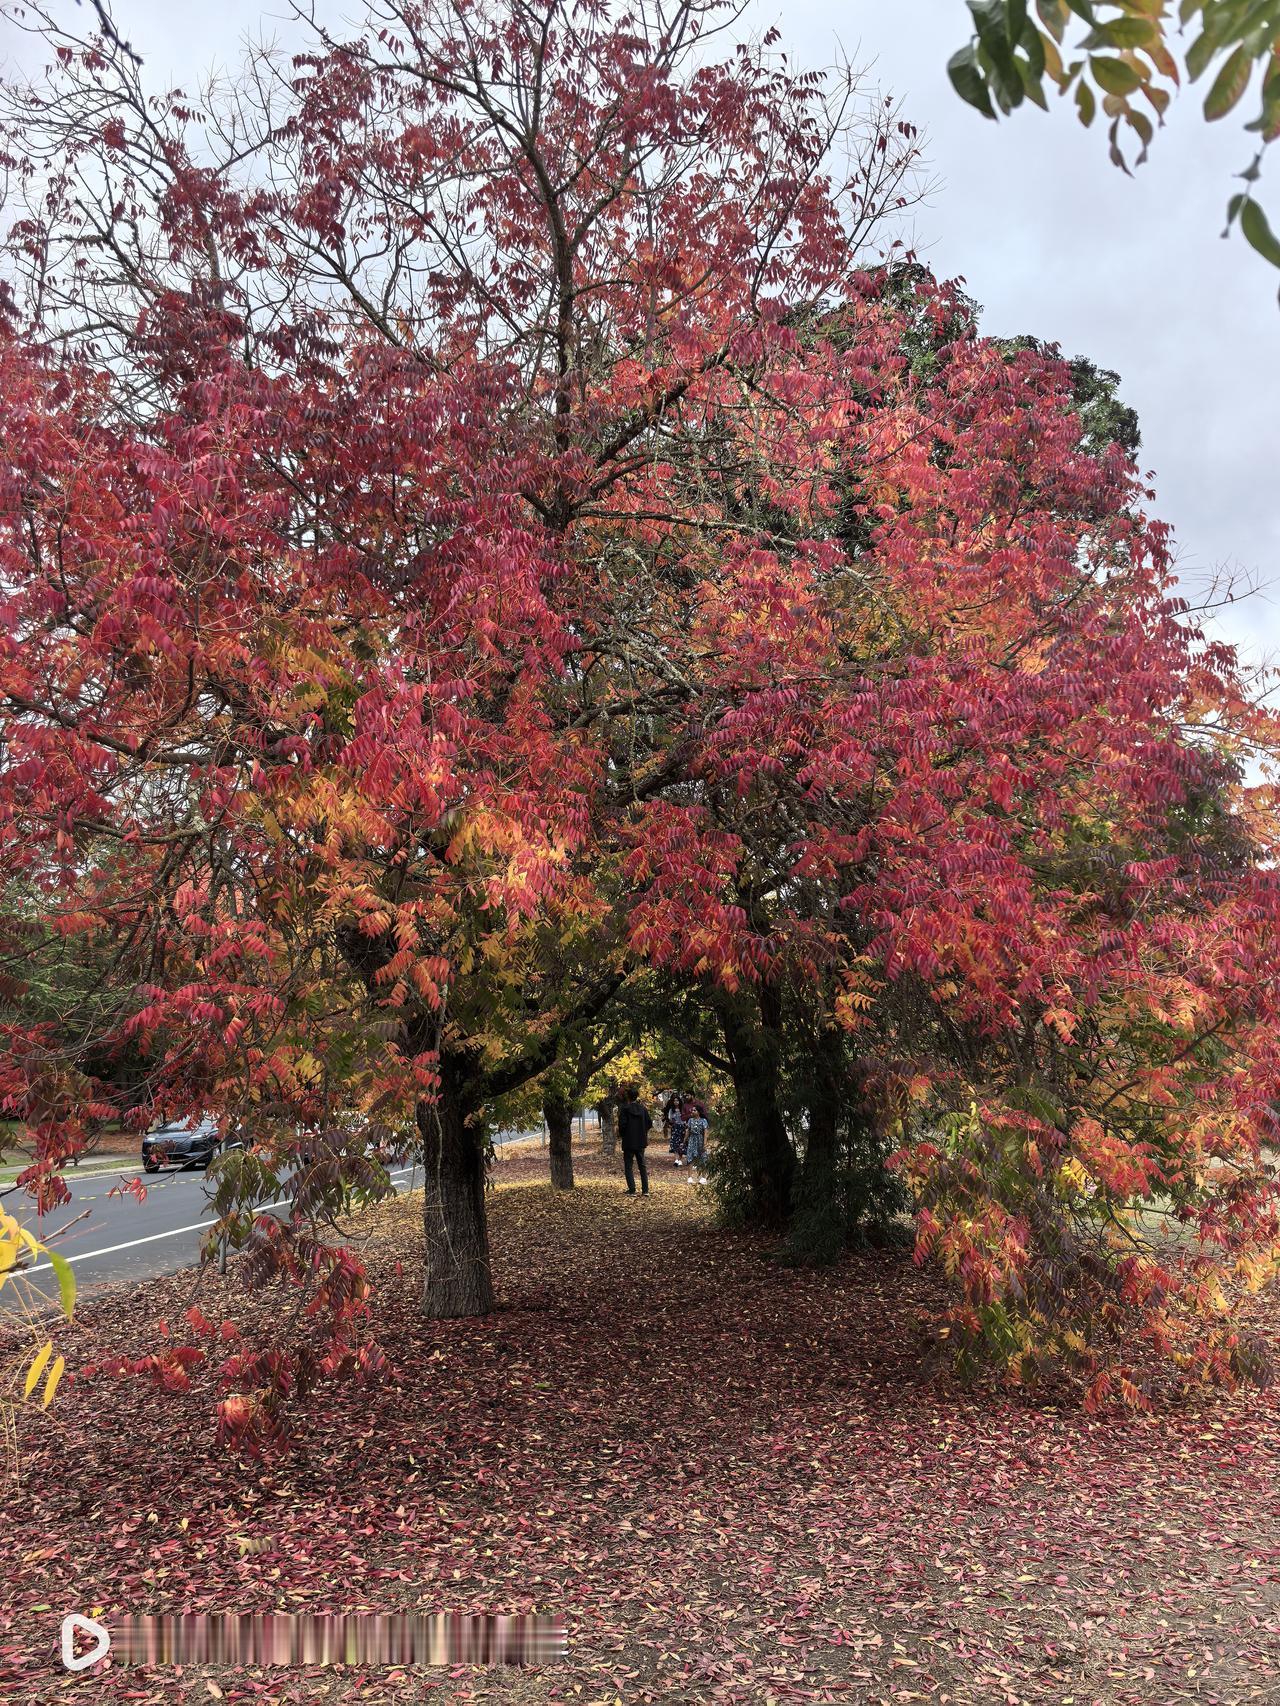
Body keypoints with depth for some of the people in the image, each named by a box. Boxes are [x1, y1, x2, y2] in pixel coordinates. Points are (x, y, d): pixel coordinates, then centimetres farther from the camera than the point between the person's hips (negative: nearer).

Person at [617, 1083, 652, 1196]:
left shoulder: (625, 1109, -13)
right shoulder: (643, 1108, 1)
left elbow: (622, 1124, -18)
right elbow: (649, 1122, 2)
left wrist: (620, 1135, 0)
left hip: (629, 1142, -5)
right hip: (641, 1141, 5)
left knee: (628, 1166, 4)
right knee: (642, 1165, 13)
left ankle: (632, 1190, -1)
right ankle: (645, 1190, 11)